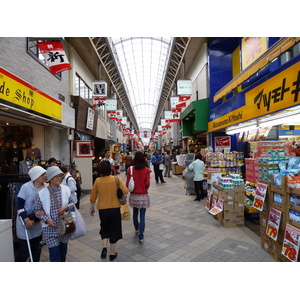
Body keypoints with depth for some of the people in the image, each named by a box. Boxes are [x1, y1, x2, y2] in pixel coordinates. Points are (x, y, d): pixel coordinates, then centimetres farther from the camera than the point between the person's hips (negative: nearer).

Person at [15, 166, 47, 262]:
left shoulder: (46, 187, -7)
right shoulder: (26, 187, -17)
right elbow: (19, 205, -13)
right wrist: (26, 219, -19)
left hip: (38, 223, 5)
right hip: (25, 224, -5)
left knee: (36, 248, 18)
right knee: (24, 251, 2)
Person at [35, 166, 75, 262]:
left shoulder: (66, 189, -3)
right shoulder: (42, 193, -8)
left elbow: (72, 203, 7)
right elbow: (38, 210, -1)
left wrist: (66, 207, -13)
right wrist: (46, 219, -15)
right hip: (50, 228, -3)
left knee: (63, 252, 18)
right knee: (54, 254, -1)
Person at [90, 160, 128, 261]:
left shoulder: (97, 181, -5)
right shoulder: (116, 179, -11)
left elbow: (93, 197, 1)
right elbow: (125, 191, -17)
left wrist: (92, 208, 16)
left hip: (102, 209, 2)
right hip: (115, 208, -1)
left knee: (104, 229, 24)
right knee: (114, 230, 15)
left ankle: (104, 247, 5)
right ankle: (112, 253, 25)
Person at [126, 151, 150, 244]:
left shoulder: (130, 169, -7)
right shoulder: (146, 170, -10)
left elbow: (127, 184, -5)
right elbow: (147, 184, -11)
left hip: (133, 195, 2)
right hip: (143, 195, -2)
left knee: (135, 213, 22)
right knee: (142, 216, 3)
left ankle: (137, 229, 43)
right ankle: (141, 237, 2)